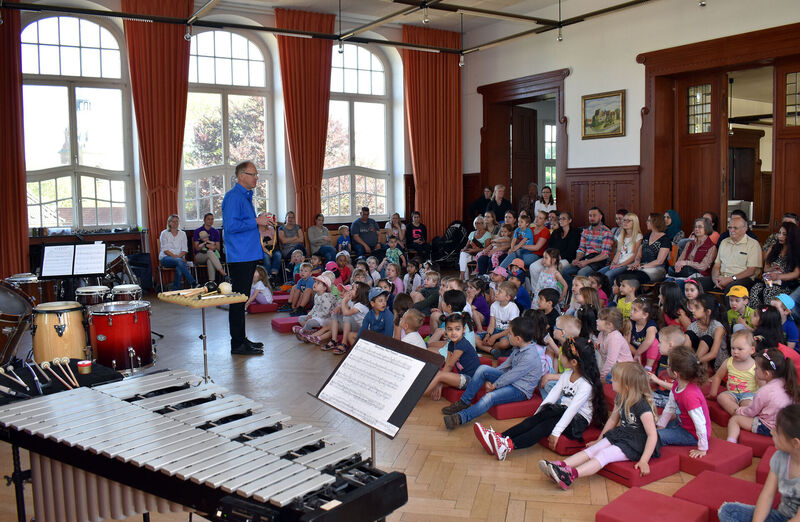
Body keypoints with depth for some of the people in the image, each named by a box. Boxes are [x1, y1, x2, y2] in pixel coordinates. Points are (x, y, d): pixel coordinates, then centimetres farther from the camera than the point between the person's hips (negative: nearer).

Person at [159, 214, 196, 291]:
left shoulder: (182, 234, 14)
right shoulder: (164, 233, 6)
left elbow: (185, 250, 7)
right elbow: (165, 250, -4)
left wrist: (179, 256, -14)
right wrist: (174, 256, -17)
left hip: (180, 258, 2)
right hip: (166, 258, -2)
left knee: (179, 269, -35)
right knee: (179, 261, -36)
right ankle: (193, 284, -42)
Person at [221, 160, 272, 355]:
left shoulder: (246, 196, 18)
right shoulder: (233, 197, -13)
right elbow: (231, 226, -22)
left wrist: (262, 221, 12)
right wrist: (256, 221, -17)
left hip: (249, 255, 10)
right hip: (239, 257, -10)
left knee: (242, 298, 15)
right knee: (238, 299, -5)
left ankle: (241, 338, 23)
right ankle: (237, 344, 1)